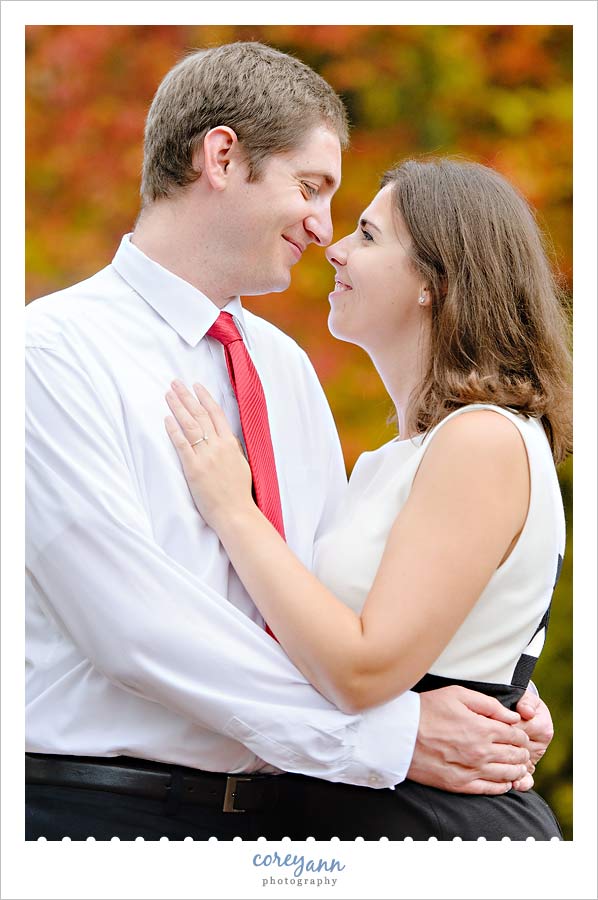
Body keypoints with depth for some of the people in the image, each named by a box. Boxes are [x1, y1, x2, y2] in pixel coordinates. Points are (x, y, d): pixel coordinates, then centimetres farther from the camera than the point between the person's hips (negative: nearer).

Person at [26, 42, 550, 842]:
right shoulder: (57, 351, -11)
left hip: (287, 803, 6)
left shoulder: (288, 368, 15)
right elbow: (134, 626, -19)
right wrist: (389, 734, -20)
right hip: (102, 808, -6)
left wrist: (491, 702, -6)